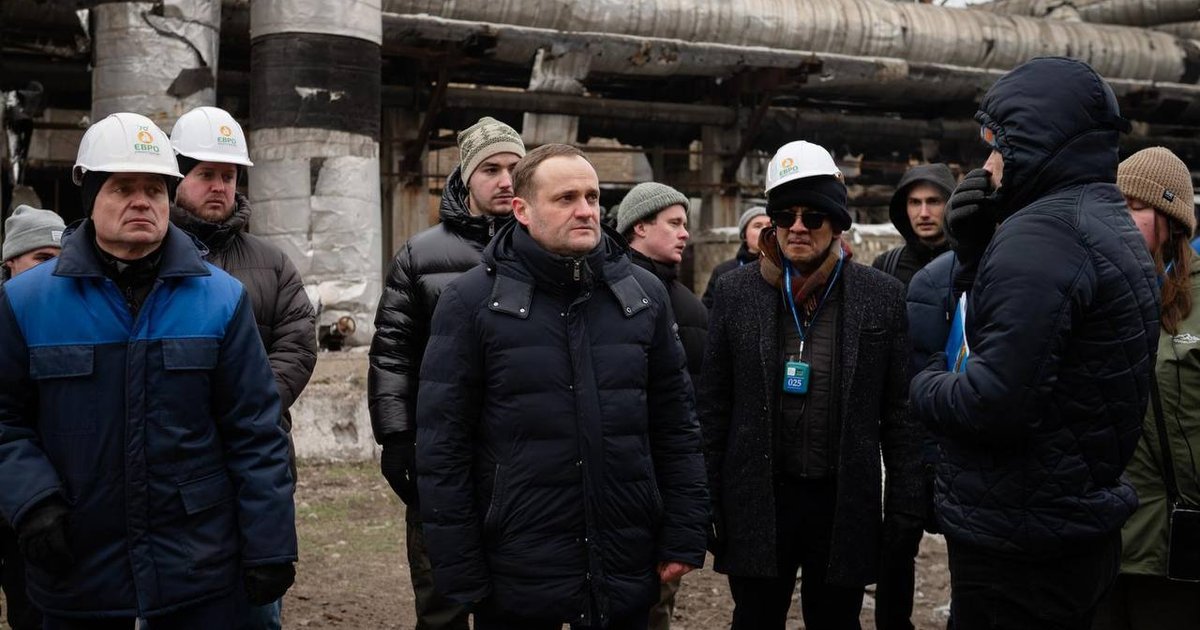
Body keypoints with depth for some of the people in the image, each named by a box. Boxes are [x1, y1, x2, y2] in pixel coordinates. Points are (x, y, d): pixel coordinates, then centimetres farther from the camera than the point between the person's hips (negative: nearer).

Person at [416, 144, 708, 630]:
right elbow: (443, 441, -6)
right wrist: (459, 571, -8)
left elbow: (675, 424, 9)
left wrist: (684, 536, 5)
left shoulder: (644, 293, 5)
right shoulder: (471, 299, -5)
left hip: (626, 572, 3)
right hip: (516, 576, -2)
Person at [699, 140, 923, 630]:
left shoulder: (883, 296, -1)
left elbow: (900, 411, 2)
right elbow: (713, 405, 4)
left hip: (846, 505, 0)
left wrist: (905, 508, -1)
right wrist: (709, 500, 1)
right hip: (756, 503, 0)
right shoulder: (736, 291, 1)